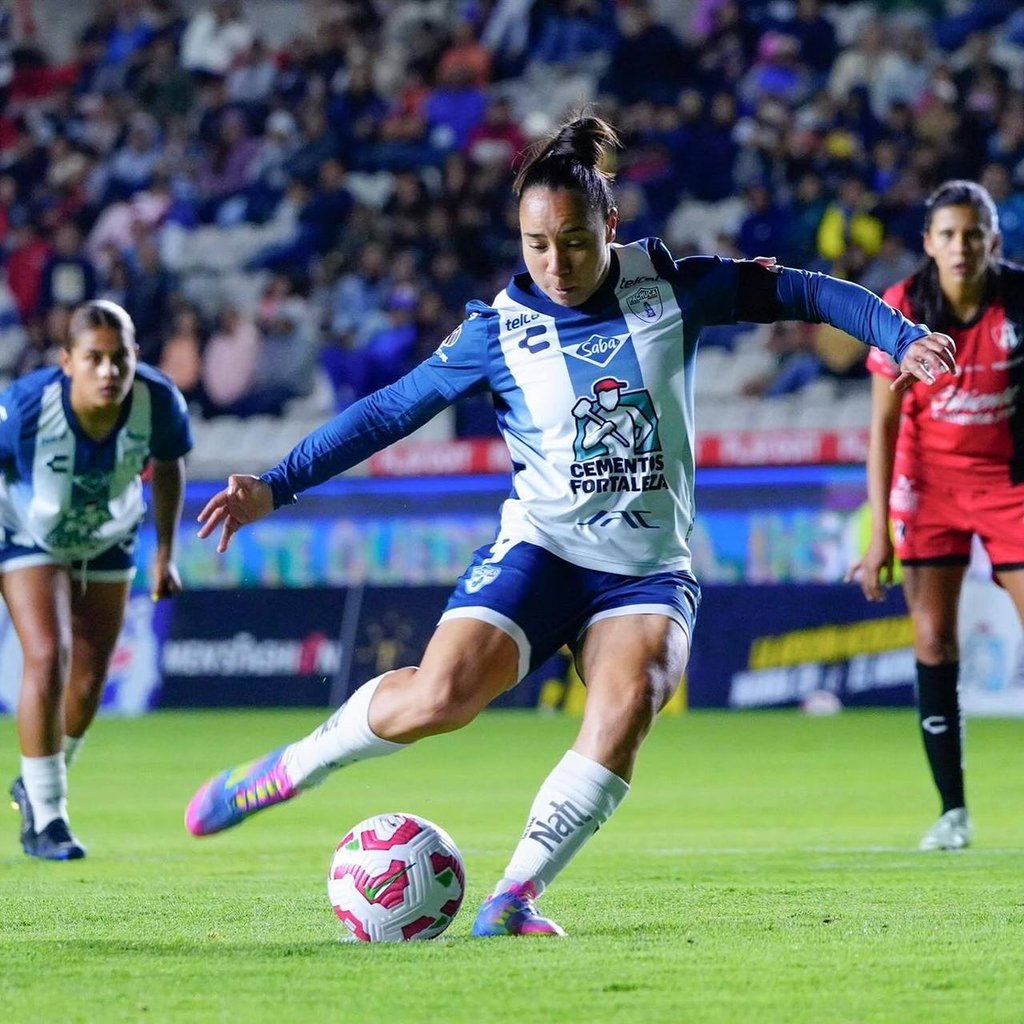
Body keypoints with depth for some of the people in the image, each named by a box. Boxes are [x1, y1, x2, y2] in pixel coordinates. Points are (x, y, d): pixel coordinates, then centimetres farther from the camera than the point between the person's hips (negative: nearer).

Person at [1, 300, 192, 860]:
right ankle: (45, 818, -9)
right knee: (49, 656, -20)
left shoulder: (159, 402, -29)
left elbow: (169, 466, -5)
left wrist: (165, 553, -2)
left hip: (108, 542, 3)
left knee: (90, 679, 6)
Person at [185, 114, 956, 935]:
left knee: (630, 699, -30)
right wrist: (276, 487, 1)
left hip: (650, 567, 1)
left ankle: (515, 896, -22)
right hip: (541, 550, -1)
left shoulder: (672, 289, 1)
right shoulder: (499, 329, 0)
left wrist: (902, 337, -9)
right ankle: (289, 768, 0)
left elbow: (799, 291, 5)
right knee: (441, 695, -25)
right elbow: (391, 410, 5)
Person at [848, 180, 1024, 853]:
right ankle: (952, 810, 2)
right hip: (931, 481, 0)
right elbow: (884, 422, -8)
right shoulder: (903, 309, -13)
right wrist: (881, 531, -11)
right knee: (933, 638, -5)